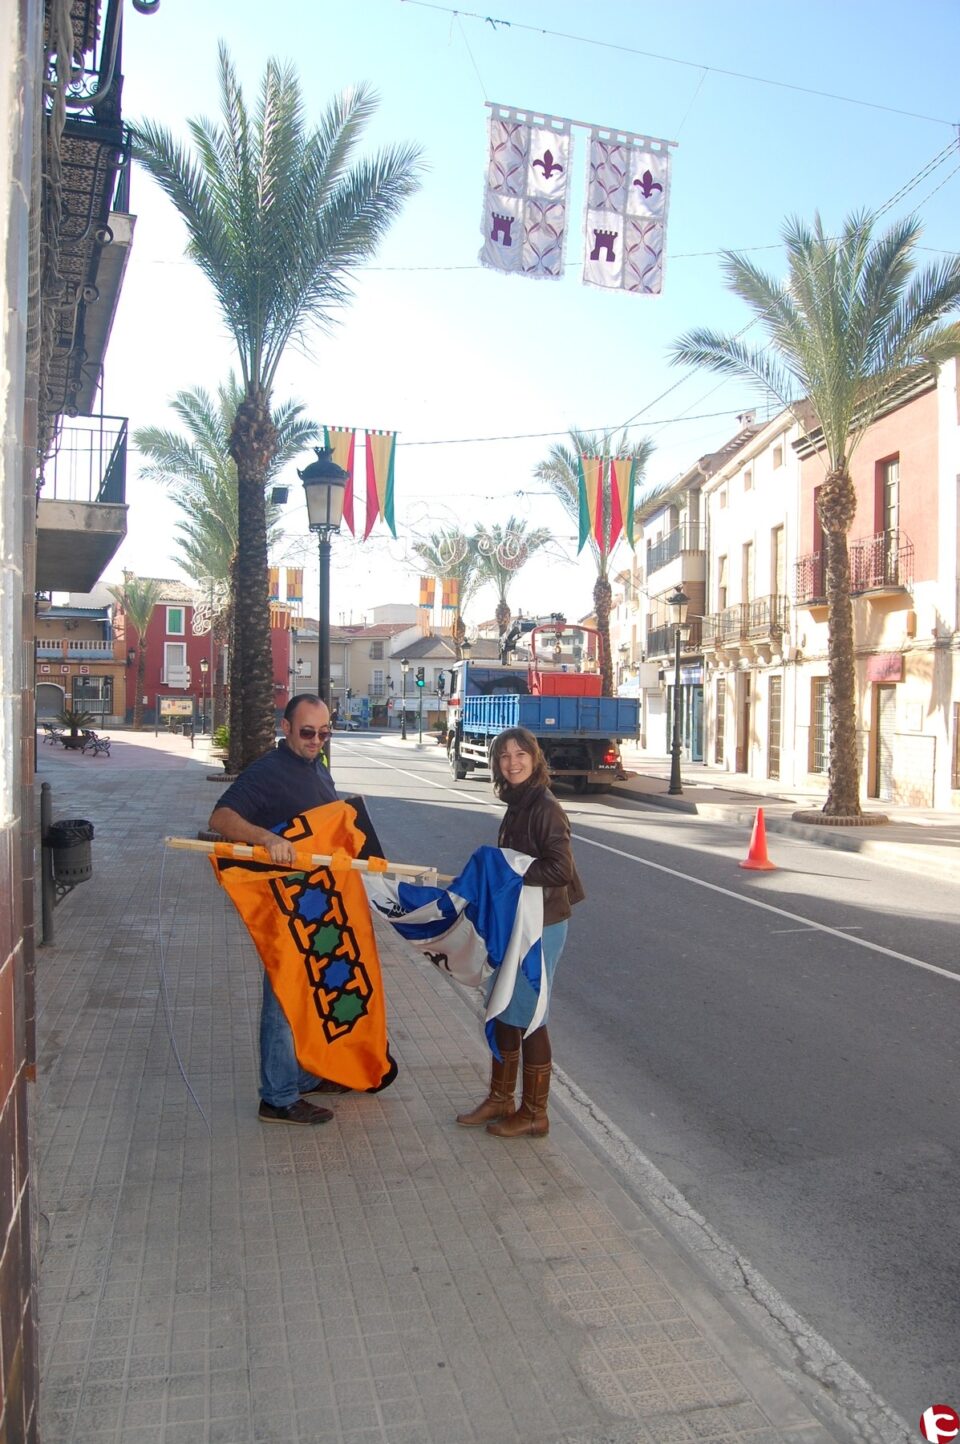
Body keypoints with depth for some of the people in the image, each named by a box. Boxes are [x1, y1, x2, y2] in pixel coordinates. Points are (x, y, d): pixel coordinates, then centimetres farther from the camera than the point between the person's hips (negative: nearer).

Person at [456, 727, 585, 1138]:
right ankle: (500, 1099, 32)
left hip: (540, 926, -9)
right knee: (503, 1011, 17)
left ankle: (534, 1114, 18)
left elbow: (560, 870, -23)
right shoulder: (517, 805, 10)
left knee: (527, 1016, 2)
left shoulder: (546, 808, -17)